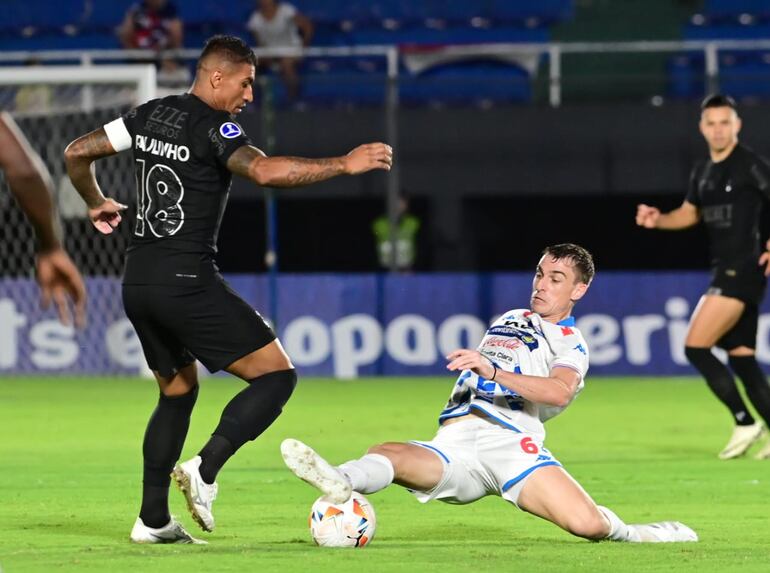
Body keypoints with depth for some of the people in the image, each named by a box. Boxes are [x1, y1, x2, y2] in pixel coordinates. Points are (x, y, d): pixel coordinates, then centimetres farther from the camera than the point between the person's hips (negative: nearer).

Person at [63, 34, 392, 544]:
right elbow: (265, 172, -29)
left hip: (138, 284, 8)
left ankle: (153, 519, 18)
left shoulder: (150, 116, 12)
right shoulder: (213, 127, -12)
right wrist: (345, 164, -25)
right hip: (187, 282, -8)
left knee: (178, 392, 23)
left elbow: (77, 152, 17)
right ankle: (205, 469, -17)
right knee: (277, 375, -2)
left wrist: (96, 203, 34)